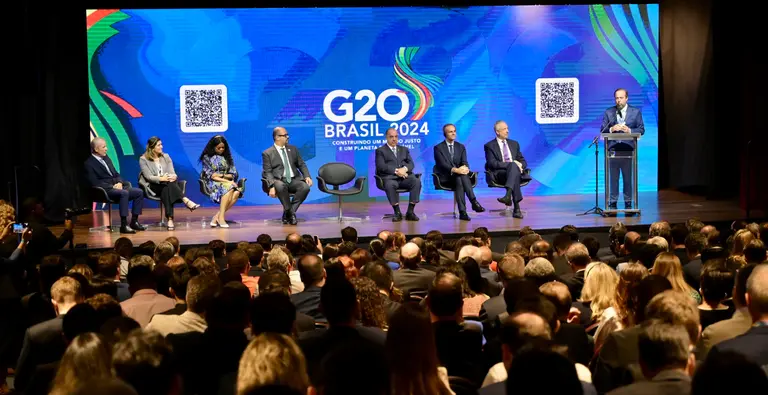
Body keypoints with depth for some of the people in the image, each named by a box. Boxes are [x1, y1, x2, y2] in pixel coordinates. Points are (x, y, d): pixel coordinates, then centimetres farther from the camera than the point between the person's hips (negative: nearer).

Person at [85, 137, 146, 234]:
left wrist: (119, 183, -1)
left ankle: (134, 221, -6)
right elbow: (95, 183, -14)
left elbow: (116, 174, 21)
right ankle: (124, 225, -36)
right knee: (124, 193, -35)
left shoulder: (106, 158, 18)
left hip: (116, 186, 8)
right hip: (105, 190, -8)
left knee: (139, 192, -10)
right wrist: (112, 186, -17)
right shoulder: (89, 163, -5)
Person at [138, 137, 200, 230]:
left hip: (166, 186, 3)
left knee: (167, 190, -35)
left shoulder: (166, 157, 15)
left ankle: (170, 219, -50)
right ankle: (186, 201, -51)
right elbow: (149, 177, -9)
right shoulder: (143, 159, 1)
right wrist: (162, 178, -27)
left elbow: (172, 173, 4)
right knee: (168, 184, -35)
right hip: (153, 186, -3)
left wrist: (173, 176, -22)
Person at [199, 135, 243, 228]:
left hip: (227, 182, 4)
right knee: (228, 187, -38)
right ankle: (221, 217, -40)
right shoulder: (207, 157, 6)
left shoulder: (227, 157, 18)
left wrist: (221, 175, -7)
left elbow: (234, 174, 12)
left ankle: (217, 216, -34)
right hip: (212, 183, -4)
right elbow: (210, 175, -5)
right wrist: (227, 181, -16)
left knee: (237, 192, -33)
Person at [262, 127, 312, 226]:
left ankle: (288, 213, -16)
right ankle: (290, 213, -20)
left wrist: (307, 176, -2)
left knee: (305, 187, -28)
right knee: (281, 186, -40)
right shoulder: (267, 153, 4)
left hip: (294, 180, 4)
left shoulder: (293, 149, 18)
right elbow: (268, 172, -4)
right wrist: (272, 186, -21)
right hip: (279, 181, -4)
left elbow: (301, 165, 18)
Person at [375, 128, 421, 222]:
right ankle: (397, 213, -26)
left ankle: (410, 212, -24)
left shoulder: (404, 149, 27)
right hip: (390, 177, -3)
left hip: (405, 177, 3)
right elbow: (381, 166, -3)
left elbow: (411, 163, 14)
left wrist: (405, 169, -11)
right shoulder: (380, 151, 13)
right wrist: (396, 171, -15)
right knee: (390, 185, -39)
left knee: (417, 181, -28)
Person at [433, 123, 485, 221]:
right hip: (445, 177, -3)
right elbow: (443, 164, -13)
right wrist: (455, 170, -31)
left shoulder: (461, 147, 16)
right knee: (460, 177, -35)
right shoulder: (438, 148, 2)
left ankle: (462, 211, -46)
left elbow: (464, 162, 2)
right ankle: (474, 202, -43)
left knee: (460, 179, -35)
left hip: (458, 174, 3)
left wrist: (465, 168, -24)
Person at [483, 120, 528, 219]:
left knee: (514, 166, -34)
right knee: (513, 165, -37)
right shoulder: (489, 146, 7)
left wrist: (520, 165, -5)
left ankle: (508, 195, -53)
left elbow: (523, 161, 22)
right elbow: (492, 163, -7)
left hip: (515, 170, 4)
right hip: (499, 174, -4)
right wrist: (512, 163, -16)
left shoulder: (514, 144, 23)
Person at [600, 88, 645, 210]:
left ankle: (628, 203, 8)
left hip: (628, 149, -1)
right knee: (613, 178, 2)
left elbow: (641, 129, 4)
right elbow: (602, 130, 6)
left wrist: (629, 130, -14)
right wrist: (611, 129, -14)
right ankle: (612, 203, 7)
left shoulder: (636, 112, 7)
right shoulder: (608, 112, 9)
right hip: (613, 149, 1)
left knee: (628, 177, 2)